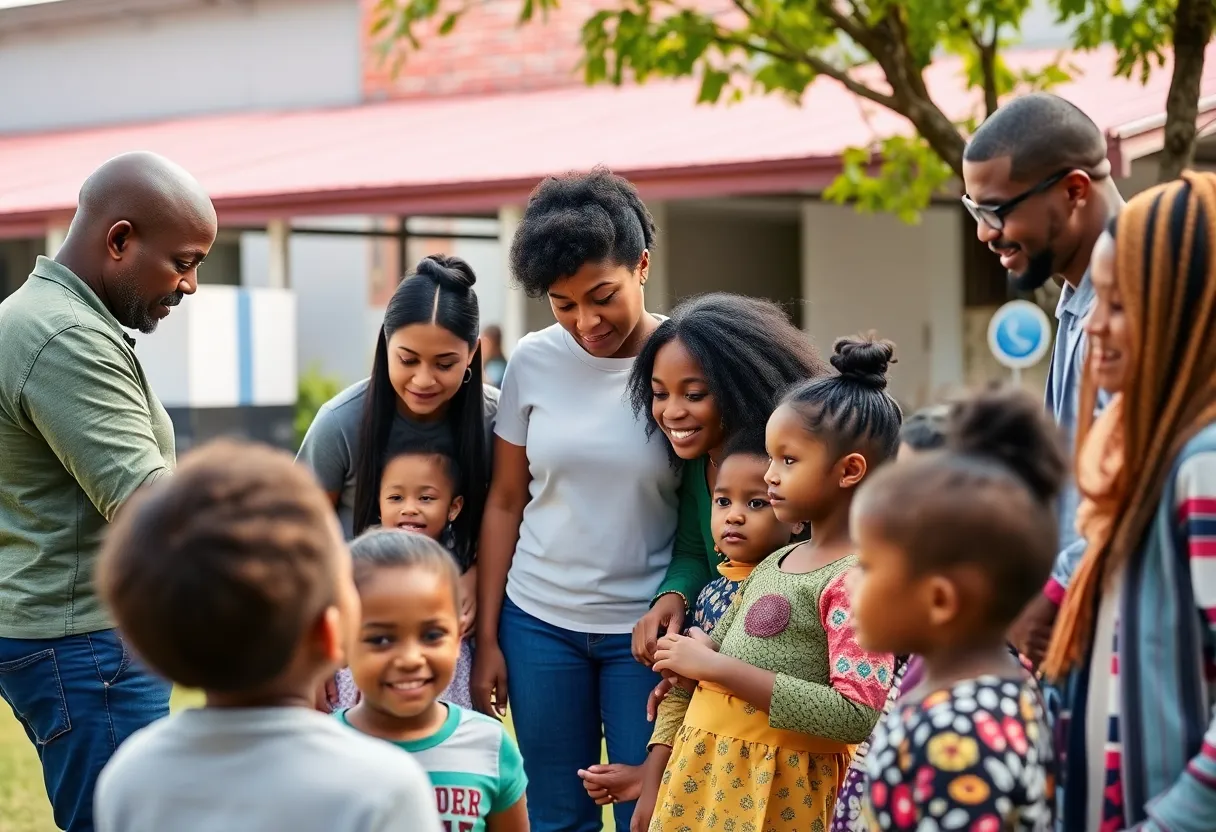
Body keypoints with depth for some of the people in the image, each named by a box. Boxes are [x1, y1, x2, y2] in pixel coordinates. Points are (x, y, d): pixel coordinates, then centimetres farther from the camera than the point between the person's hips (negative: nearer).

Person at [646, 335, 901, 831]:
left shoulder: (856, 578, -16)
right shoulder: (773, 563, 8)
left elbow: (858, 715, -24)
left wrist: (721, 668, -21)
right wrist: (697, 660, -2)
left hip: (778, 791, -7)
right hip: (708, 772, 7)